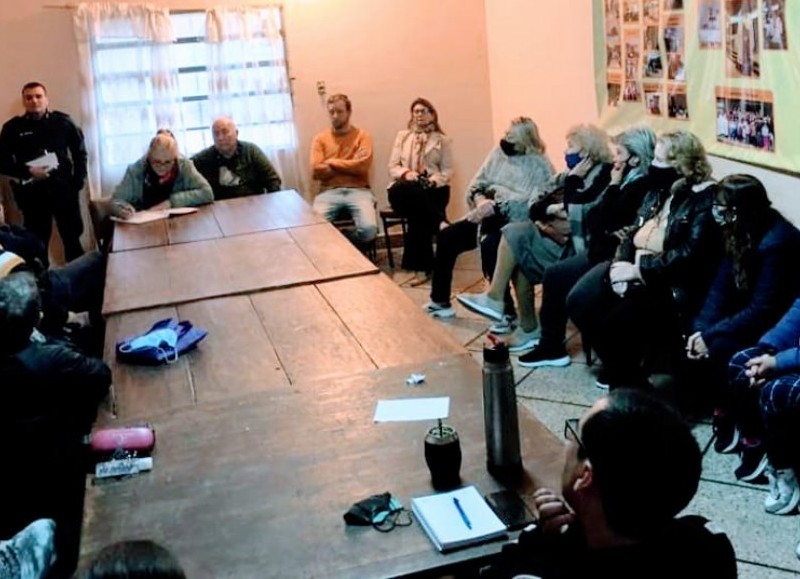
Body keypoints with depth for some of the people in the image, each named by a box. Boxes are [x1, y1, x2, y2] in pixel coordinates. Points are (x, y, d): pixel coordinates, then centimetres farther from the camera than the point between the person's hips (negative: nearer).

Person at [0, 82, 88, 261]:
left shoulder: (63, 121, 3)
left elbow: (80, 152, 10)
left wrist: (78, 181, 1)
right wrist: (28, 172, -13)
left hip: (64, 188, 1)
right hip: (32, 193, -1)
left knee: (73, 236, 9)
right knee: (38, 241, 4)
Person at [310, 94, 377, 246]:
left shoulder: (362, 136, 7)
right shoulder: (320, 138, 11)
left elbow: (362, 166, -9)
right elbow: (316, 171, -3)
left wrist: (332, 162, -2)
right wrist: (351, 164, -3)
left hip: (358, 191, -1)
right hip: (329, 192, 1)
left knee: (369, 229, -28)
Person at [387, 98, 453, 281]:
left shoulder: (442, 140, 17)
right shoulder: (402, 136, 22)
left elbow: (447, 171, 8)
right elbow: (392, 167, 12)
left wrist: (433, 180, -15)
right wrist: (406, 173, -11)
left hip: (433, 189, -1)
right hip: (405, 189, 1)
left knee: (418, 214, -36)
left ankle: (420, 267, -35)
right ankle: (441, 224, -39)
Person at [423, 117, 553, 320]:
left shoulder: (540, 166, -11)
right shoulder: (498, 152, 8)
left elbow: (532, 206, -21)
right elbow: (476, 184, 8)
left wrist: (496, 207, -25)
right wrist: (481, 201, -14)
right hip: (489, 216, 7)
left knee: (489, 245, -35)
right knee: (446, 237, -8)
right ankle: (440, 301, 6)